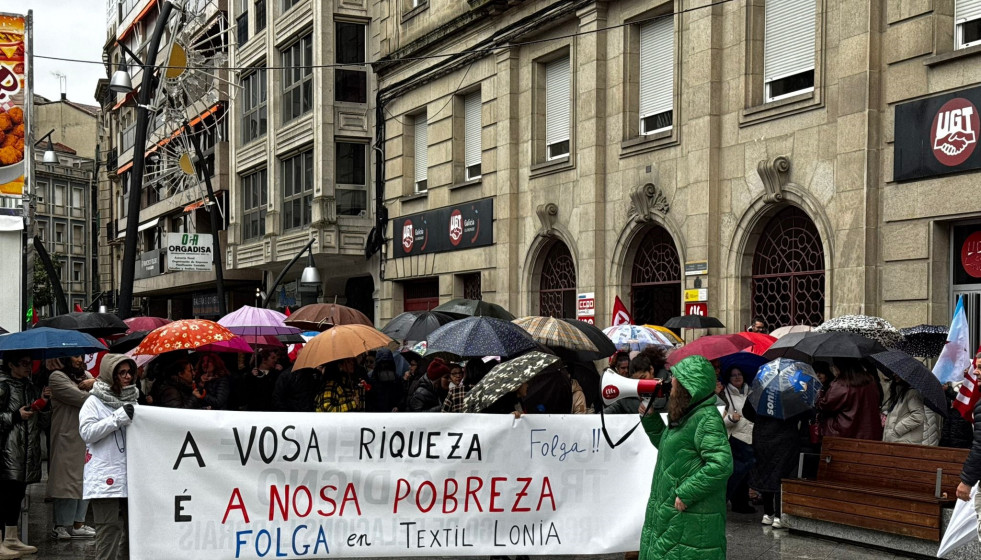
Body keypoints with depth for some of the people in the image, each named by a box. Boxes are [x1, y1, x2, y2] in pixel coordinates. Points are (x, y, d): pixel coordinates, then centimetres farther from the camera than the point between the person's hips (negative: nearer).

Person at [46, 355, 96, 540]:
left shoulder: (85, 375, 17)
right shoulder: (57, 377, -7)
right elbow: (83, 399, -16)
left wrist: (95, 384, -10)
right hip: (69, 439, -8)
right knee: (69, 481, -6)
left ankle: (78, 524, 14)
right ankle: (63, 526, 1)